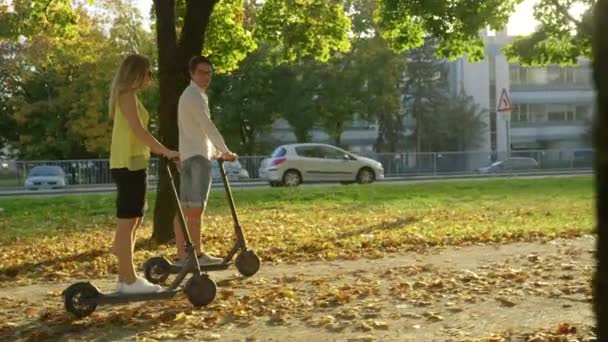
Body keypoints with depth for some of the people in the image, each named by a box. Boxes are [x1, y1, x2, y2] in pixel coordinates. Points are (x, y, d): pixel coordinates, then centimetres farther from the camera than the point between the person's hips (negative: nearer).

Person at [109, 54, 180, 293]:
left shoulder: (128, 96, 21)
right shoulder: (127, 95, -9)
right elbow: (138, 130, -22)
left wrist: (159, 150, 20)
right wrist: (165, 151, -28)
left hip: (131, 163, 10)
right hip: (128, 164, -10)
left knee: (132, 221, 10)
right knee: (127, 221, -8)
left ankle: (125, 277, 15)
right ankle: (129, 280, -5)